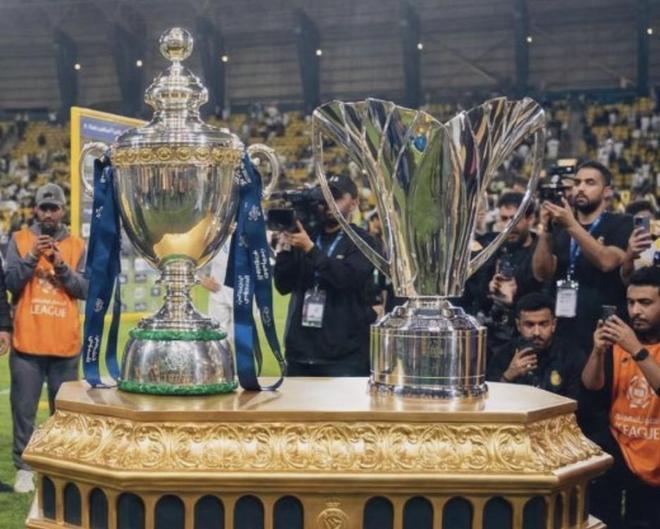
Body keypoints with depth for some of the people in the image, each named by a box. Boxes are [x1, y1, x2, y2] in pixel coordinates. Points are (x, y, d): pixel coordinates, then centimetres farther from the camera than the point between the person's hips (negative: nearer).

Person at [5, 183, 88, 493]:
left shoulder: (76, 245, 8)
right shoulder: (19, 240, 5)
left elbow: (85, 290, 0)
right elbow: (11, 283, -4)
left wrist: (61, 266, -13)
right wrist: (32, 257, -17)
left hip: (65, 343, 1)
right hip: (27, 341, -1)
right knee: (24, 408, 1)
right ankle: (24, 468, 8)